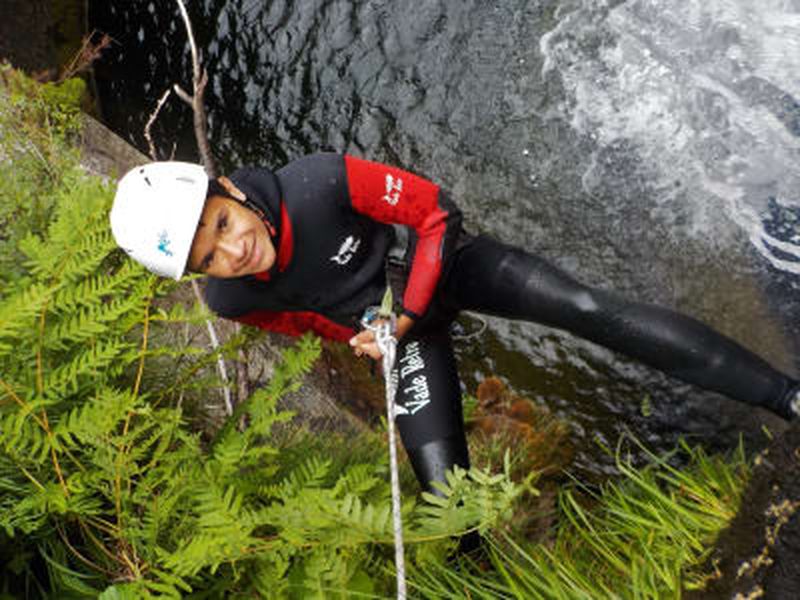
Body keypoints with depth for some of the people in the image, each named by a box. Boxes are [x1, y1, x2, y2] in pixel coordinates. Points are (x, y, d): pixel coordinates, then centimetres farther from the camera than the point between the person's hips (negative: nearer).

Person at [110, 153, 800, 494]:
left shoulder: (320, 181, -35)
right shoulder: (233, 300, -23)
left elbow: (434, 211, -19)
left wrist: (408, 311, -21)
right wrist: (362, 335, -3)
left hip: (442, 260, -1)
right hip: (391, 324, 2)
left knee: (590, 310, -15)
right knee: (444, 486, -8)